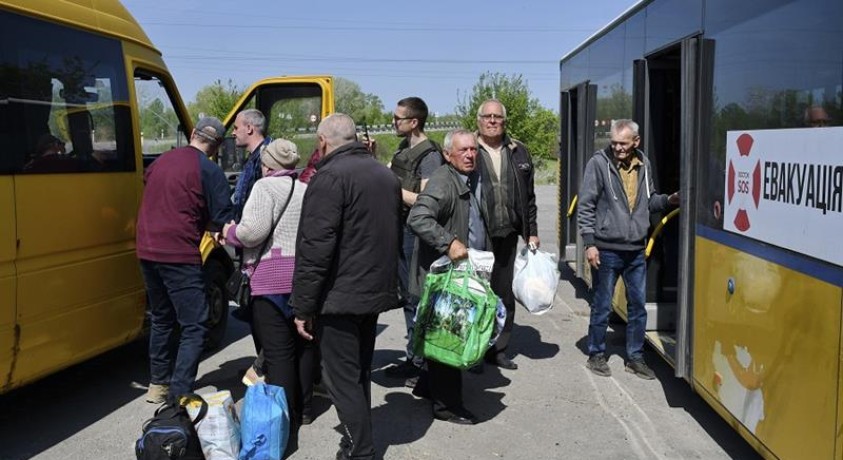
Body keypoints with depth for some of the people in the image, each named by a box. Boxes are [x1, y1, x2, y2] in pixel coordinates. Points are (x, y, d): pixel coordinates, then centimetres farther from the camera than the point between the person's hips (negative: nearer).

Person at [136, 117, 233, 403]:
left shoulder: (162, 160, 12)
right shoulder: (210, 171, -8)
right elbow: (223, 222, -10)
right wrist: (203, 223, 10)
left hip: (147, 251, 7)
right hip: (179, 256, -7)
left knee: (161, 319, 21)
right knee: (194, 328, -3)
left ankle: (158, 385, 30)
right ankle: (180, 396, -10)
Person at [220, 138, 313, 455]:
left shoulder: (265, 186, -3)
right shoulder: (307, 190, 17)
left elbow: (253, 231, -14)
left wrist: (230, 233, 4)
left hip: (273, 279, -7)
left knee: (278, 352, -5)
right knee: (303, 344, 18)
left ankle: (285, 427, -3)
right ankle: (303, 408, 32)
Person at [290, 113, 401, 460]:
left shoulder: (330, 176, -15)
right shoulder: (385, 174, 14)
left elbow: (315, 247, -20)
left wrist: (303, 305, -14)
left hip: (340, 295, -9)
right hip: (376, 290, 9)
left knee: (343, 379, -1)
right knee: (360, 373, 19)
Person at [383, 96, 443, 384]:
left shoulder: (429, 156, -14)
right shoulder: (403, 149, 13)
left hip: (416, 233, -9)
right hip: (400, 229, 9)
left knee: (416, 298, -1)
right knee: (407, 296, 16)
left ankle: (422, 363, 11)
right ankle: (413, 358, 28)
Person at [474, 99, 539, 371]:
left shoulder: (518, 152, 12)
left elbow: (528, 195, 15)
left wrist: (531, 232, 12)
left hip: (507, 236, 4)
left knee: (504, 295, 11)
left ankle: (498, 349, 24)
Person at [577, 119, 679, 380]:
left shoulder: (643, 164, 6)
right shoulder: (599, 163, -9)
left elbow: (649, 201, 17)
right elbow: (585, 206, -9)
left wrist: (668, 200, -3)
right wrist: (589, 243, -13)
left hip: (636, 250, 5)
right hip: (607, 250, -5)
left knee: (638, 306, 12)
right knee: (602, 307, 6)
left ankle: (635, 358, 26)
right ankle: (596, 355, 23)